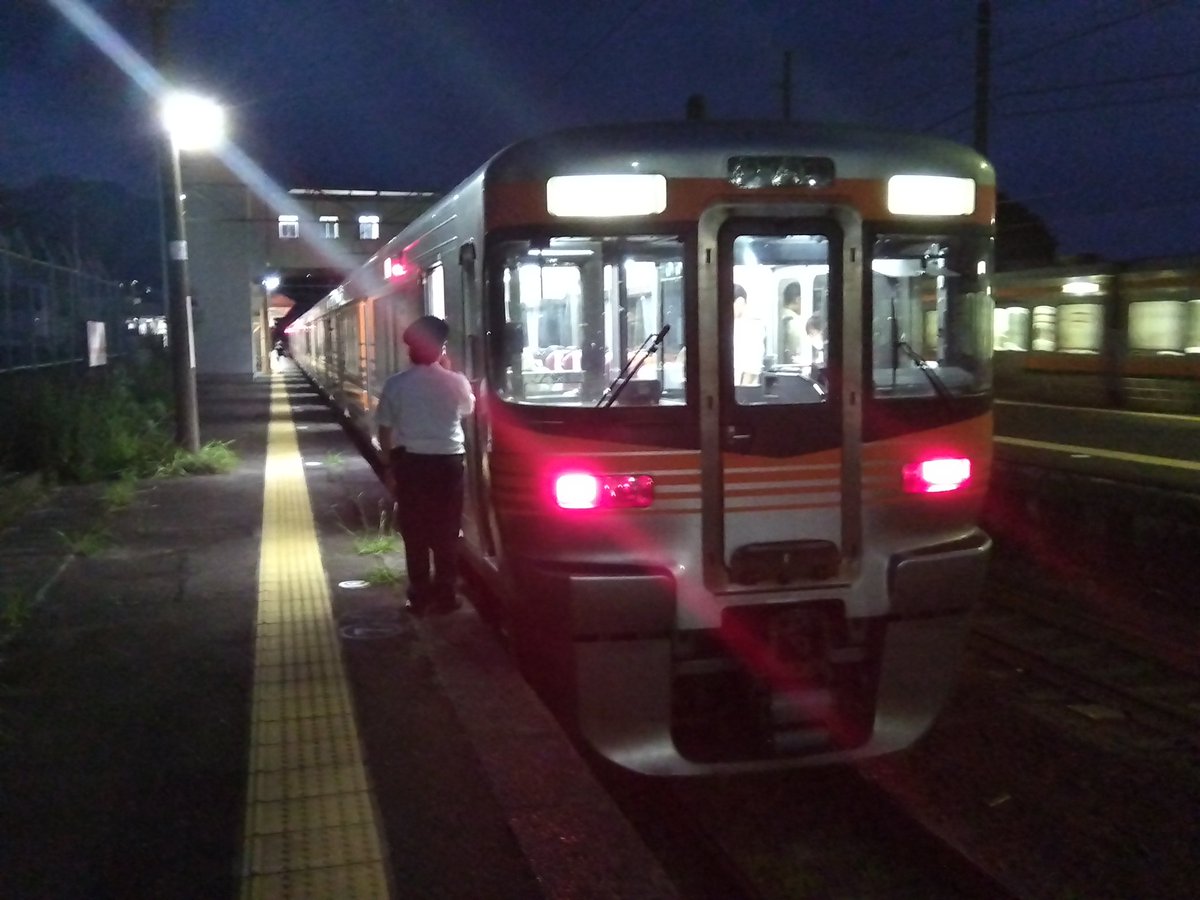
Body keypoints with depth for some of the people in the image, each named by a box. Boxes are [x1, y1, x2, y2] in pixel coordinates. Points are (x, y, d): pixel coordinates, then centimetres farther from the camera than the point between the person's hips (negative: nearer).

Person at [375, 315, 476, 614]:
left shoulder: (395, 384, -6)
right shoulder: (455, 381, -6)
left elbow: (385, 429, 1)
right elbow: (467, 409, 15)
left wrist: (390, 466, 13)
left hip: (410, 461, 0)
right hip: (448, 461, 0)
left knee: (415, 532, 9)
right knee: (446, 533, 9)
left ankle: (419, 597, 13)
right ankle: (444, 595, 13)